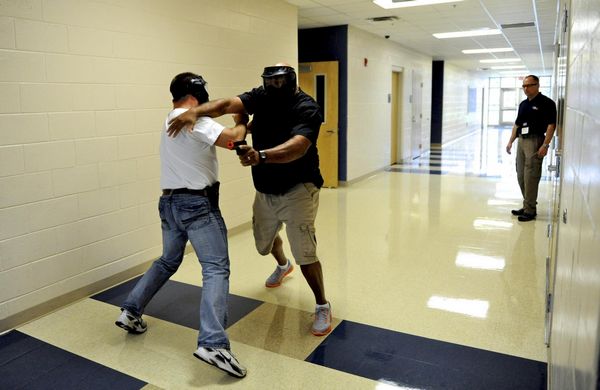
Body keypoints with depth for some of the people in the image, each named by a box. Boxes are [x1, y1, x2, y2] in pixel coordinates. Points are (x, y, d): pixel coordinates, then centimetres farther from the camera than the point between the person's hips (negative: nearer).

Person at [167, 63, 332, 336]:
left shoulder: (306, 108, -21)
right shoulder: (261, 96, -5)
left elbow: (298, 146, -38)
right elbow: (227, 104, -21)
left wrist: (261, 156, -55)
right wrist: (196, 111, -40)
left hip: (298, 190, -6)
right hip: (265, 191, 6)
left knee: (305, 254, -10)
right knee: (263, 244, 24)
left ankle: (322, 307, 14)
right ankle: (283, 266, 59)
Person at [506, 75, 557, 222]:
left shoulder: (546, 103, -6)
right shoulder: (523, 104, 16)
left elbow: (551, 125, -11)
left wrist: (545, 145, -18)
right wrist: (510, 142, 13)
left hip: (535, 141, -8)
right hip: (521, 140, 8)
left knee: (531, 176, -8)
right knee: (521, 176, 9)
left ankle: (530, 210, -1)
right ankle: (528, 206, 20)